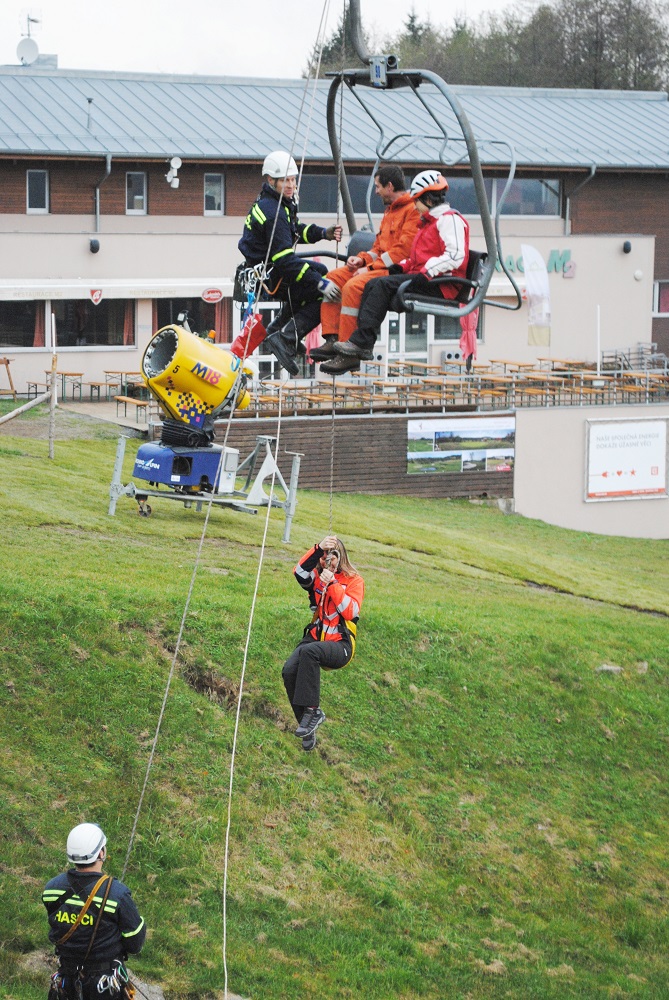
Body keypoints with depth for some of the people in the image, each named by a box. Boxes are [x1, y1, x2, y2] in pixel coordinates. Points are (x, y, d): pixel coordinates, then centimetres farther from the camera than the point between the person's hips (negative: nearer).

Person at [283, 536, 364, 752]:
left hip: (340, 645, -4)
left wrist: (332, 585, -18)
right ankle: (306, 725, -10)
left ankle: (312, 710, -31)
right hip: (316, 637, 4)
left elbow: (351, 612, -14)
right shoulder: (317, 577, 11)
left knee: (309, 651, -37)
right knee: (289, 671, -25)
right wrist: (318, 549, -26)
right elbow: (300, 573, -13)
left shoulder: (354, 580, 1)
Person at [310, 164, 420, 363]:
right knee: (332, 278, -1)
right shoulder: (390, 210, 22)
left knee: (354, 286, -30)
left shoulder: (413, 210, -11)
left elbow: (404, 249, -19)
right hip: (381, 266, 10)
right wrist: (363, 259, 5)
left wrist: (371, 267, -19)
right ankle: (332, 340, -8)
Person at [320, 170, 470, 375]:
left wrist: (425, 272, -22)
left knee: (384, 285, -24)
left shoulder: (450, 219, -4)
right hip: (420, 279, 10)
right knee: (372, 286, -10)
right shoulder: (428, 222, 29)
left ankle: (360, 342, -29)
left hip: (439, 284, -10)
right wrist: (403, 266, 9)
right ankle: (352, 356, -22)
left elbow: (455, 257, -18)